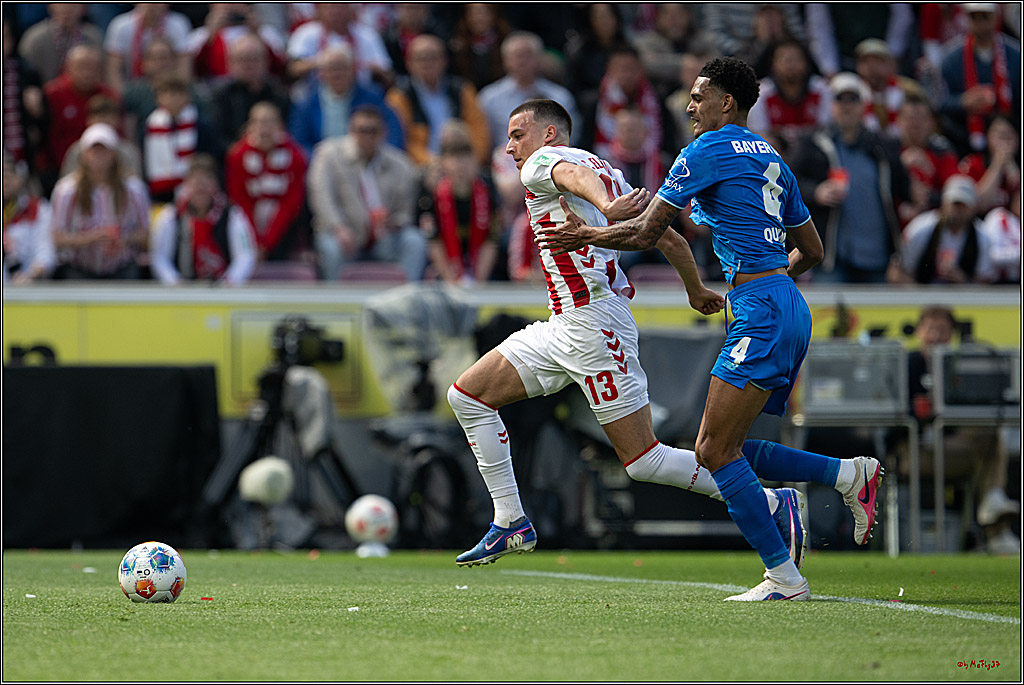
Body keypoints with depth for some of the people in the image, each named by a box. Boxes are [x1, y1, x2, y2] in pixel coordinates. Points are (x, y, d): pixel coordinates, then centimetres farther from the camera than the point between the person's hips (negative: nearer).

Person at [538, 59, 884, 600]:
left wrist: (584, 235, 12)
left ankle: (783, 576, -10)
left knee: (714, 451, -9)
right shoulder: (770, 160, 21)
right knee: (725, 448, 12)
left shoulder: (709, 149, -5)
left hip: (761, 312, -9)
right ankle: (850, 474, 7)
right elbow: (811, 251, 26)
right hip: (788, 309, 9)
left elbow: (645, 233, -4)